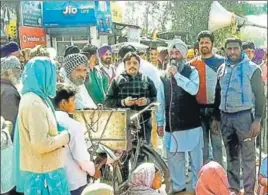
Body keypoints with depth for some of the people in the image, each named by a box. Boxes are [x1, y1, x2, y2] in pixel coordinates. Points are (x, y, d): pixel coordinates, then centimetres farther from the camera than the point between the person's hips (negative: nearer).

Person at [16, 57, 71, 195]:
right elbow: (40, 144, -26)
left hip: (44, 169, 9)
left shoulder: (31, 98, 10)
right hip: (43, 172, -9)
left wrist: (58, 134, 5)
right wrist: (64, 137, -12)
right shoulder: (35, 103, -21)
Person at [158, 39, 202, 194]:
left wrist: (177, 74, -18)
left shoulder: (192, 71, -2)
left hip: (191, 124, -4)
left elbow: (194, 89, -23)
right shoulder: (165, 75, 10)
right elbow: (162, 101, 12)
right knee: (174, 158, 12)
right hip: (172, 125, 4)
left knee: (196, 158, 5)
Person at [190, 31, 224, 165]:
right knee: (202, 143, 10)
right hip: (198, 109, 3)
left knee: (217, 143, 3)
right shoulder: (192, 64, 7)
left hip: (215, 108, -3)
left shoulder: (221, 62, 0)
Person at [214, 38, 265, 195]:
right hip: (225, 117, 5)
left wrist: (257, 120, -12)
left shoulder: (252, 68, -4)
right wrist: (217, 118, 13)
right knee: (231, 154, 12)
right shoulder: (222, 69, 9)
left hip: (244, 116, -4)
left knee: (248, 156, 0)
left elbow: (260, 95, -5)